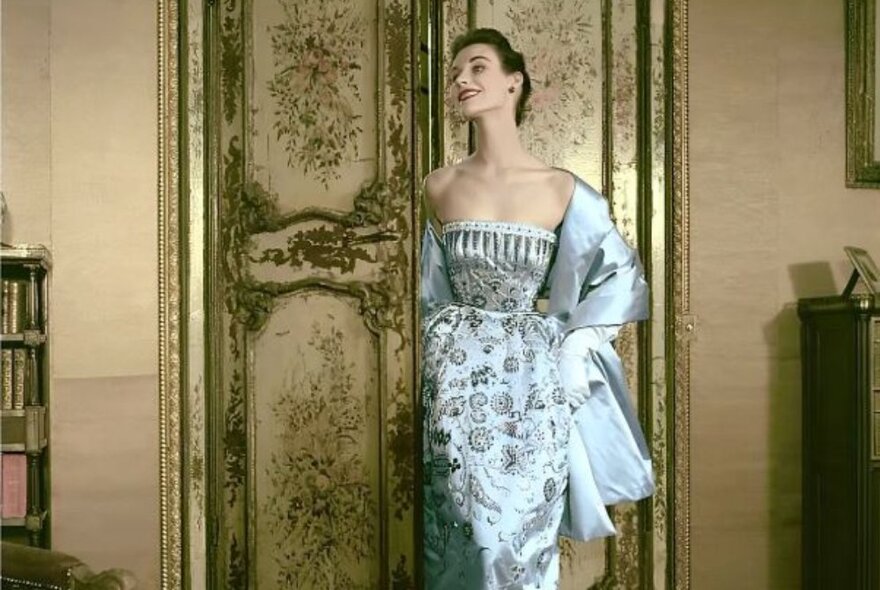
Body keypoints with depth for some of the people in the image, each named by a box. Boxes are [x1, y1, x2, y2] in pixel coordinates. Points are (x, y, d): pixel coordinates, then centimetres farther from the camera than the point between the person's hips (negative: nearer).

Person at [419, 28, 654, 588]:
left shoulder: (561, 189, -2)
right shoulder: (440, 187, 4)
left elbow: (622, 272, 6)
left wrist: (576, 346, -2)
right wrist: (436, 350, 9)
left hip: (530, 380, -1)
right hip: (454, 379, 2)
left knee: (521, 534, 3)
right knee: (459, 535, 6)